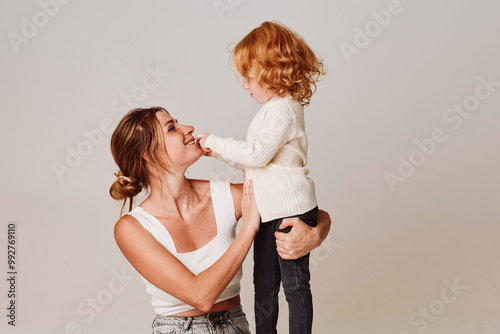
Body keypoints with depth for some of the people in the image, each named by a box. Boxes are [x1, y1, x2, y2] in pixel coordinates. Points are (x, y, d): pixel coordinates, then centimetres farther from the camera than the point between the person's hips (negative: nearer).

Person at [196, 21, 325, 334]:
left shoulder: (283, 109, -16)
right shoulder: (273, 108, 16)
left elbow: (258, 154, -25)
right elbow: (255, 162, 19)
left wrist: (216, 142, -14)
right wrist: (218, 152, 11)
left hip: (292, 211, -10)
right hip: (268, 213, 10)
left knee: (295, 285, 4)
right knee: (264, 286, 16)